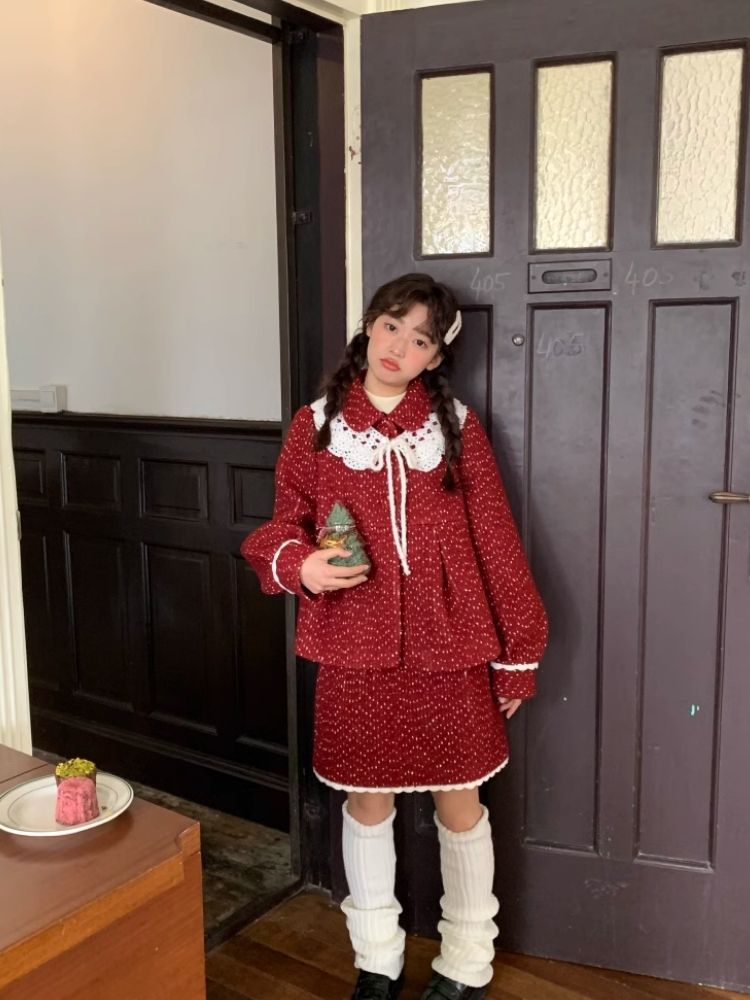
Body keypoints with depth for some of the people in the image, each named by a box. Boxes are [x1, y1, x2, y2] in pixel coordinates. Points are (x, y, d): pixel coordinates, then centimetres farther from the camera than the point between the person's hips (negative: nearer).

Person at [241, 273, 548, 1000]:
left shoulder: (457, 427, -1)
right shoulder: (315, 427, -1)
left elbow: (495, 543, 0)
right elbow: (282, 527, 5)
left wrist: (518, 652, 0)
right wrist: (300, 565, -19)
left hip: (449, 656, 0)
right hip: (355, 655, 1)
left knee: (460, 805, 12)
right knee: (366, 803, 15)